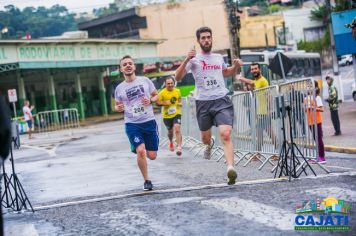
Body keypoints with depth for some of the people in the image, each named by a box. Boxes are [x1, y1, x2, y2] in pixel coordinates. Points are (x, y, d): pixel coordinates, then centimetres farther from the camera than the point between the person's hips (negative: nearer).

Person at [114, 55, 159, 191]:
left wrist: (150, 101, -10)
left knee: (152, 156, 3)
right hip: (132, 124, -1)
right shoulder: (119, 88, 3)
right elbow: (117, 105, 15)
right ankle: (147, 181, -1)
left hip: (149, 122, 1)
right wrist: (118, 108, -9)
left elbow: (156, 95, 12)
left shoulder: (145, 80, 2)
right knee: (140, 151, -20)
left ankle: (139, 150, 41)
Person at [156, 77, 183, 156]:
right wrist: (165, 103, -22)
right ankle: (171, 143, 49)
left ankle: (179, 147, -21)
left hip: (176, 114, 0)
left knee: (177, 130, -19)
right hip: (167, 115, 0)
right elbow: (157, 102, -6)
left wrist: (180, 103, -1)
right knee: (170, 131, 17)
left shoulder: (177, 91, 1)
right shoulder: (162, 92, -9)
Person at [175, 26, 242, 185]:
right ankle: (209, 144, 54)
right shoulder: (194, 59, 0)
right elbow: (178, 77, -11)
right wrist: (186, 60, -23)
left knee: (226, 135, -19)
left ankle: (231, 169, -28)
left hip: (222, 100, 1)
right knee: (205, 138, 16)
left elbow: (226, 73, 34)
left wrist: (235, 66, 13)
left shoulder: (219, 58, 13)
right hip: (203, 102, -1)